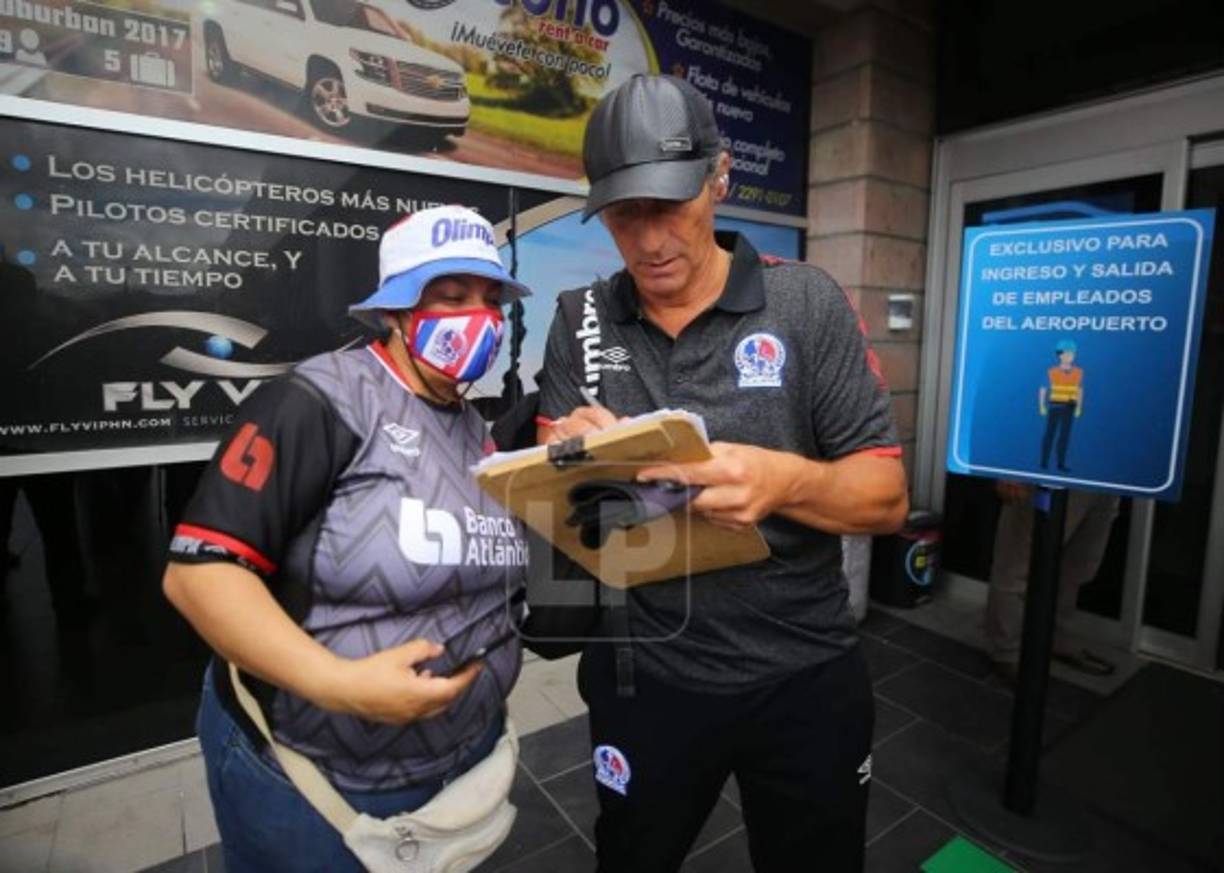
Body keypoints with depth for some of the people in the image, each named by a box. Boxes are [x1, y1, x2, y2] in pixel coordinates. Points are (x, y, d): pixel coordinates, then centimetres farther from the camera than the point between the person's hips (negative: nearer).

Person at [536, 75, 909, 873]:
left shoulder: (809, 303, -10)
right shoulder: (579, 327, -3)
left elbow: (886, 498, -9)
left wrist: (785, 480, -30)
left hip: (805, 676, -1)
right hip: (643, 675, 2)